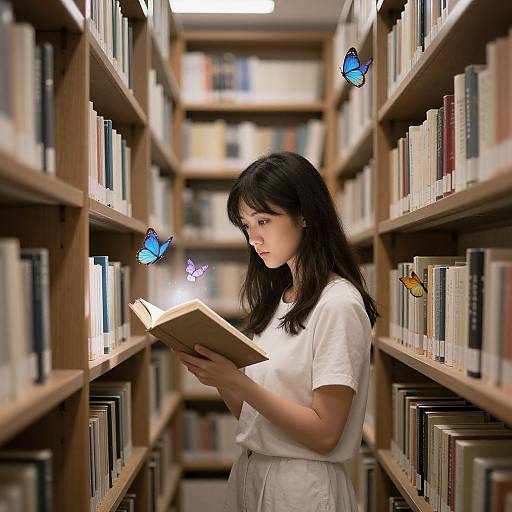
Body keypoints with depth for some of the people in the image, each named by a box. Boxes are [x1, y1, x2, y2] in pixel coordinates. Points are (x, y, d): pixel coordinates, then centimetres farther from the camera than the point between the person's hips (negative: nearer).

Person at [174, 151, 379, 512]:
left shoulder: (338, 303, -16)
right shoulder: (277, 299, 8)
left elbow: (324, 434, -20)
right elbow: (249, 413, 7)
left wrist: (238, 383, -24)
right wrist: (217, 374, -9)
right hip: (250, 472, 8)